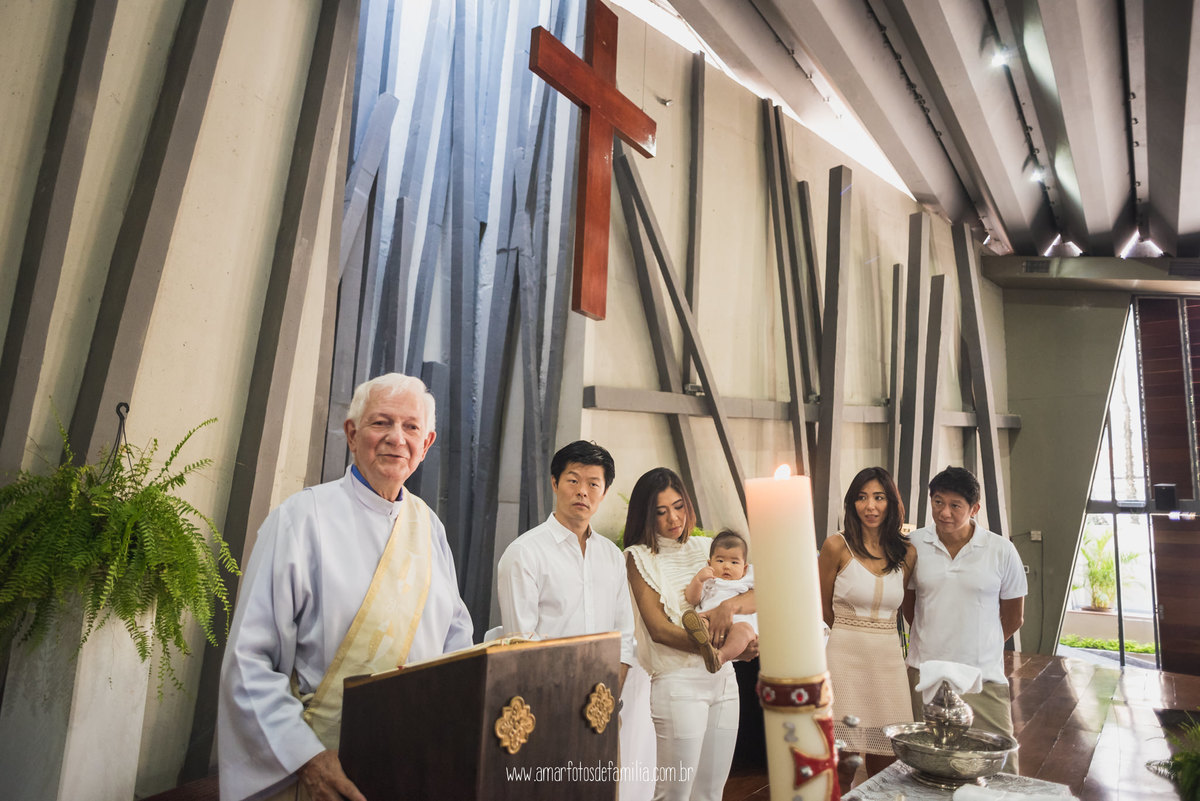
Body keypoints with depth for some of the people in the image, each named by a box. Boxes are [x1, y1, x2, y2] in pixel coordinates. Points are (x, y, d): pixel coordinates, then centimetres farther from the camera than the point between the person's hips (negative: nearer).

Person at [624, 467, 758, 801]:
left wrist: (731, 605, -21)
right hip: (676, 683, -4)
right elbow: (659, 629, -12)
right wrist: (726, 649, -21)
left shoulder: (707, 548, 9)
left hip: (722, 680, 5)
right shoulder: (640, 558, -3)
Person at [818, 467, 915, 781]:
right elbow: (823, 607, 6)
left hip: (889, 660, 4)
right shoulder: (838, 546, -5)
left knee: (885, 764, 11)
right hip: (846, 657, -3)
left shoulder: (907, 553, 5)